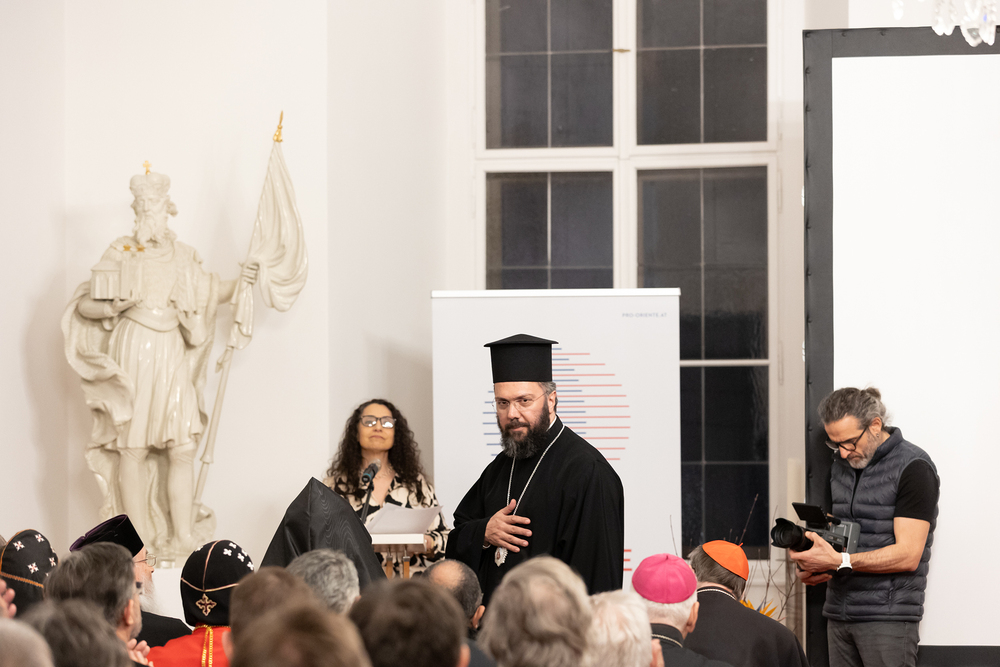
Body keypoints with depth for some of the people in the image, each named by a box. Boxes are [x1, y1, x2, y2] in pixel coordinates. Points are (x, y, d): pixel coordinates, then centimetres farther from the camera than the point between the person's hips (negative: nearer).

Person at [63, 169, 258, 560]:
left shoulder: (183, 256, 11)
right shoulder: (119, 254, 2)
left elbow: (209, 295, 22)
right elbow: (84, 307, 2)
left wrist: (238, 284, 4)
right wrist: (116, 306, -17)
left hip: (173, 356, 3)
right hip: (133, 352, -3)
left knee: (183, 449, -4)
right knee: (133, 449, -3)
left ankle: (182, 538, 2)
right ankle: (139, 541, 3)